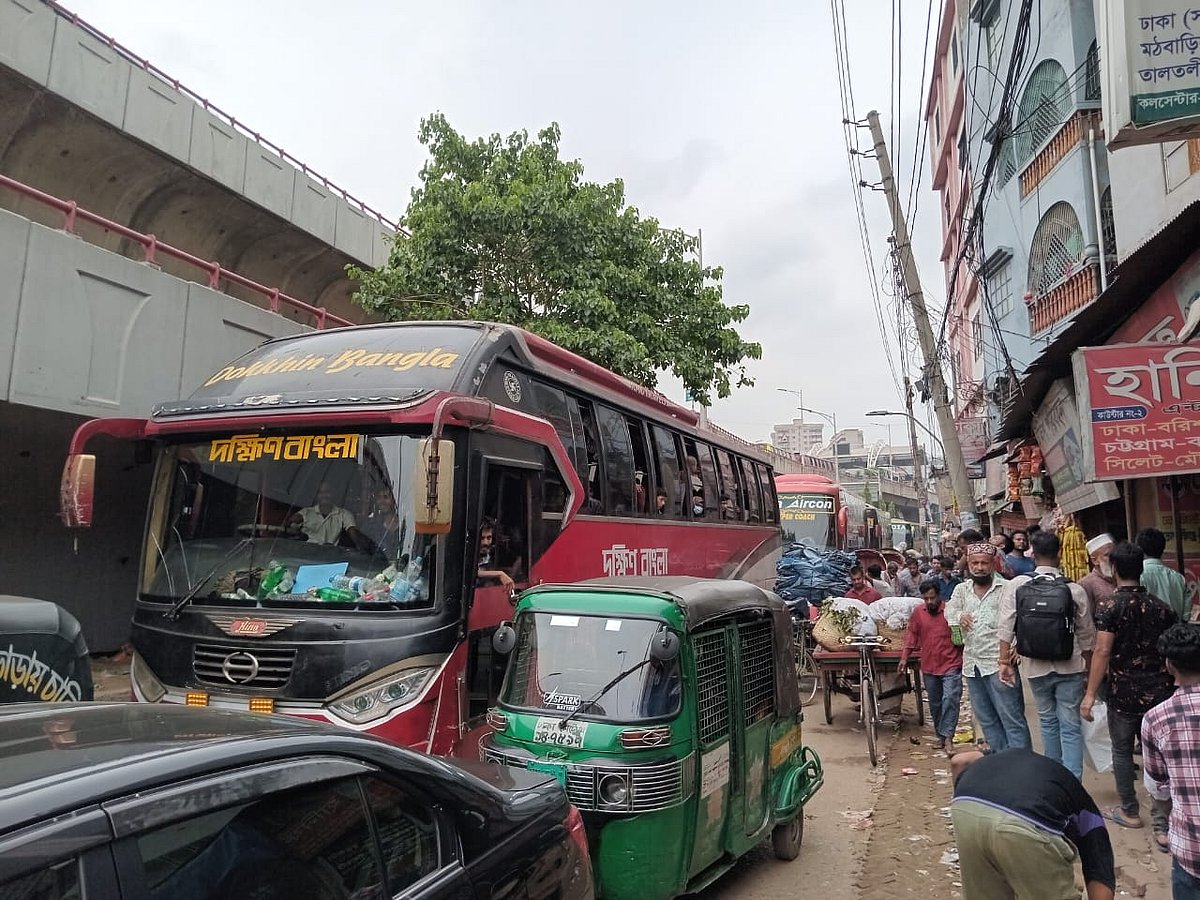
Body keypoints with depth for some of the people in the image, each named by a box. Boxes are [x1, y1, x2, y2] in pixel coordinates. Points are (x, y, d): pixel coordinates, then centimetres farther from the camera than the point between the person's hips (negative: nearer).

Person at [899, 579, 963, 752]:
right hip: (929, 667, 4)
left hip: (951, 666, -4)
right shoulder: (918, 612, 3)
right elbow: (911, 633, 10)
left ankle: (947, 736, -9)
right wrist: (904, 657, 6)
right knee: (935, 703, 13)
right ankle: (939, 733, 24)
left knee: (950, 699, -14)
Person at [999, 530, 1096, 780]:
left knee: (1048, 721, 18)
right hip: (1070, 667, -1)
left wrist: (1005, 660, 0)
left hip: (1036, 667, 1)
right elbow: (1086, 637, 0)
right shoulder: (1075, 590, -7)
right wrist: (1088, 671, 13)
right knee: (1070, 726, 5)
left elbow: (1005, 627, -8)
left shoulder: (1017, 585, -8)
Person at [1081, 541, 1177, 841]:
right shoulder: (1161, 607, 1)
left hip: (1124, 693, -4)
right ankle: (1161, 824, 7)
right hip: (1159, 691, 4)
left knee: (1122, 751, 13)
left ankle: (1130, 812, 25)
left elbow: (1102, 652, -17)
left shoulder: (1112, 608, -13)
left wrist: (1090, 694, -13)